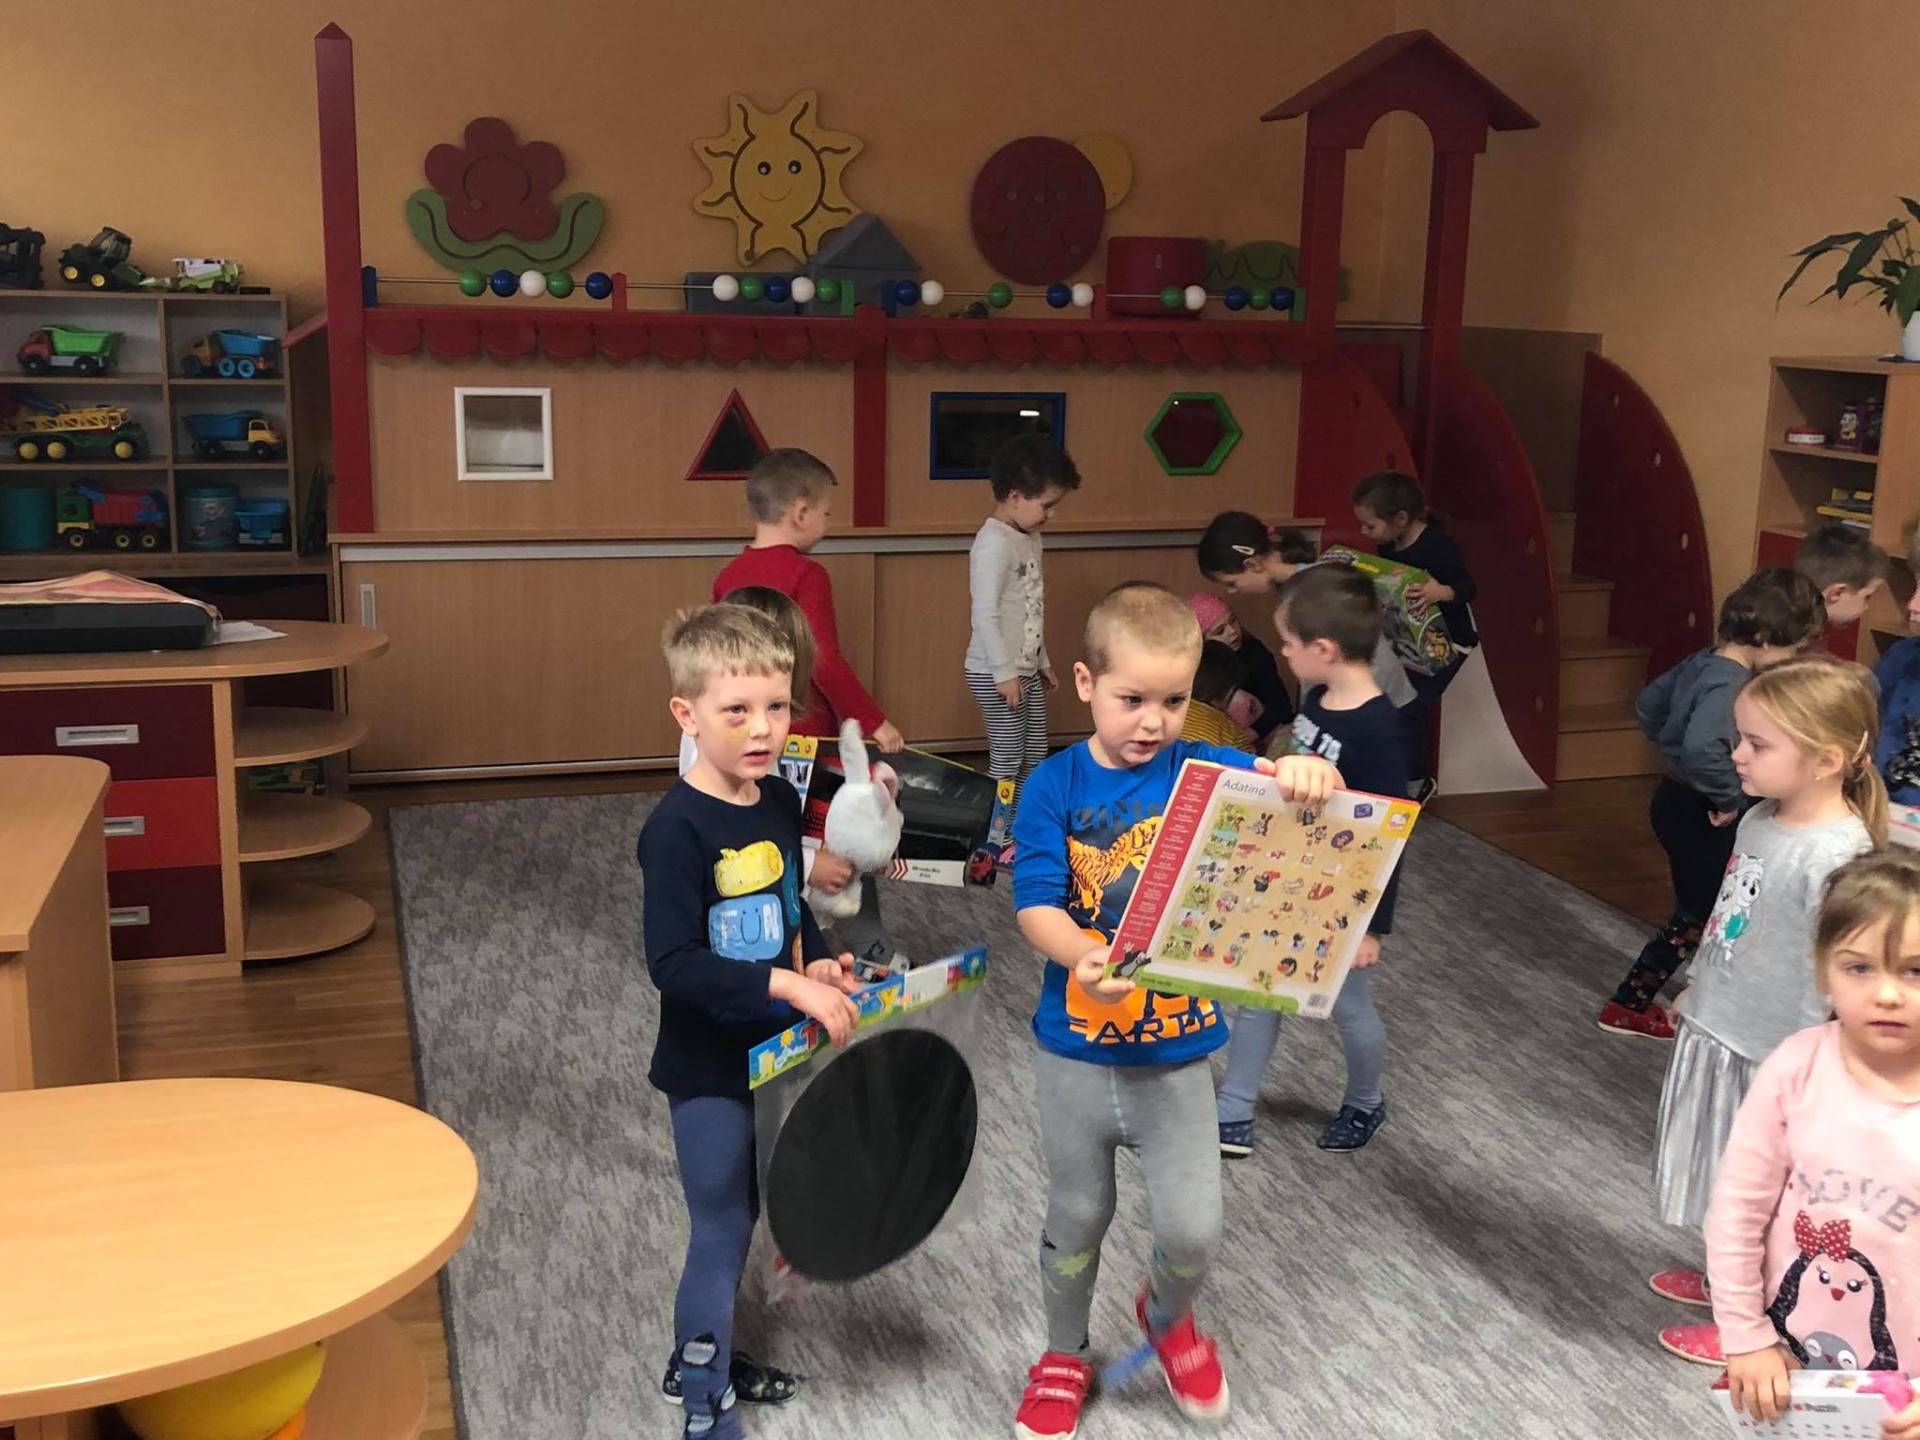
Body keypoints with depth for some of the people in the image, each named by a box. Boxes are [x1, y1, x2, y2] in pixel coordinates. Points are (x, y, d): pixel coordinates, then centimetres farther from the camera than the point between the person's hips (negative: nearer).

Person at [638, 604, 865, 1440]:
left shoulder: (780, 801, -1)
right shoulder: (677, 829, -23)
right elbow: (672, 963, -29)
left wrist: (817, 962, -3)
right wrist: (788, 985, -34)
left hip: (770, 1050, 7)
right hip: (706, 1065, -7)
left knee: (741, 1215, 21)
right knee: (720, 1231, 3)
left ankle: (701, 1353, 42)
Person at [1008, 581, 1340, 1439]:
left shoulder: (1202, 772, -6)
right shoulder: (1054, 787, -10)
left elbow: (1292, 791, -11)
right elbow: (1035, 902, -18)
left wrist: (1309, 774, -36)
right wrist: (1078, 956, -39)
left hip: (1177, 1054, 1)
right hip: (1076, 1053, 0)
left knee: (1193, 1230, 0)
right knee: (1076, 1219, 17)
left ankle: (1167, 1316, 37)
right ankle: (1063, 1359, 43)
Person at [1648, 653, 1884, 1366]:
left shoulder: (1836, 855, -28)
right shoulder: (1760, 818, -2)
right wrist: (1698, 991, 22)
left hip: (1772, 1053, -8)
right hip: (1717, 1028, 8)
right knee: (1724, 1174, 25)